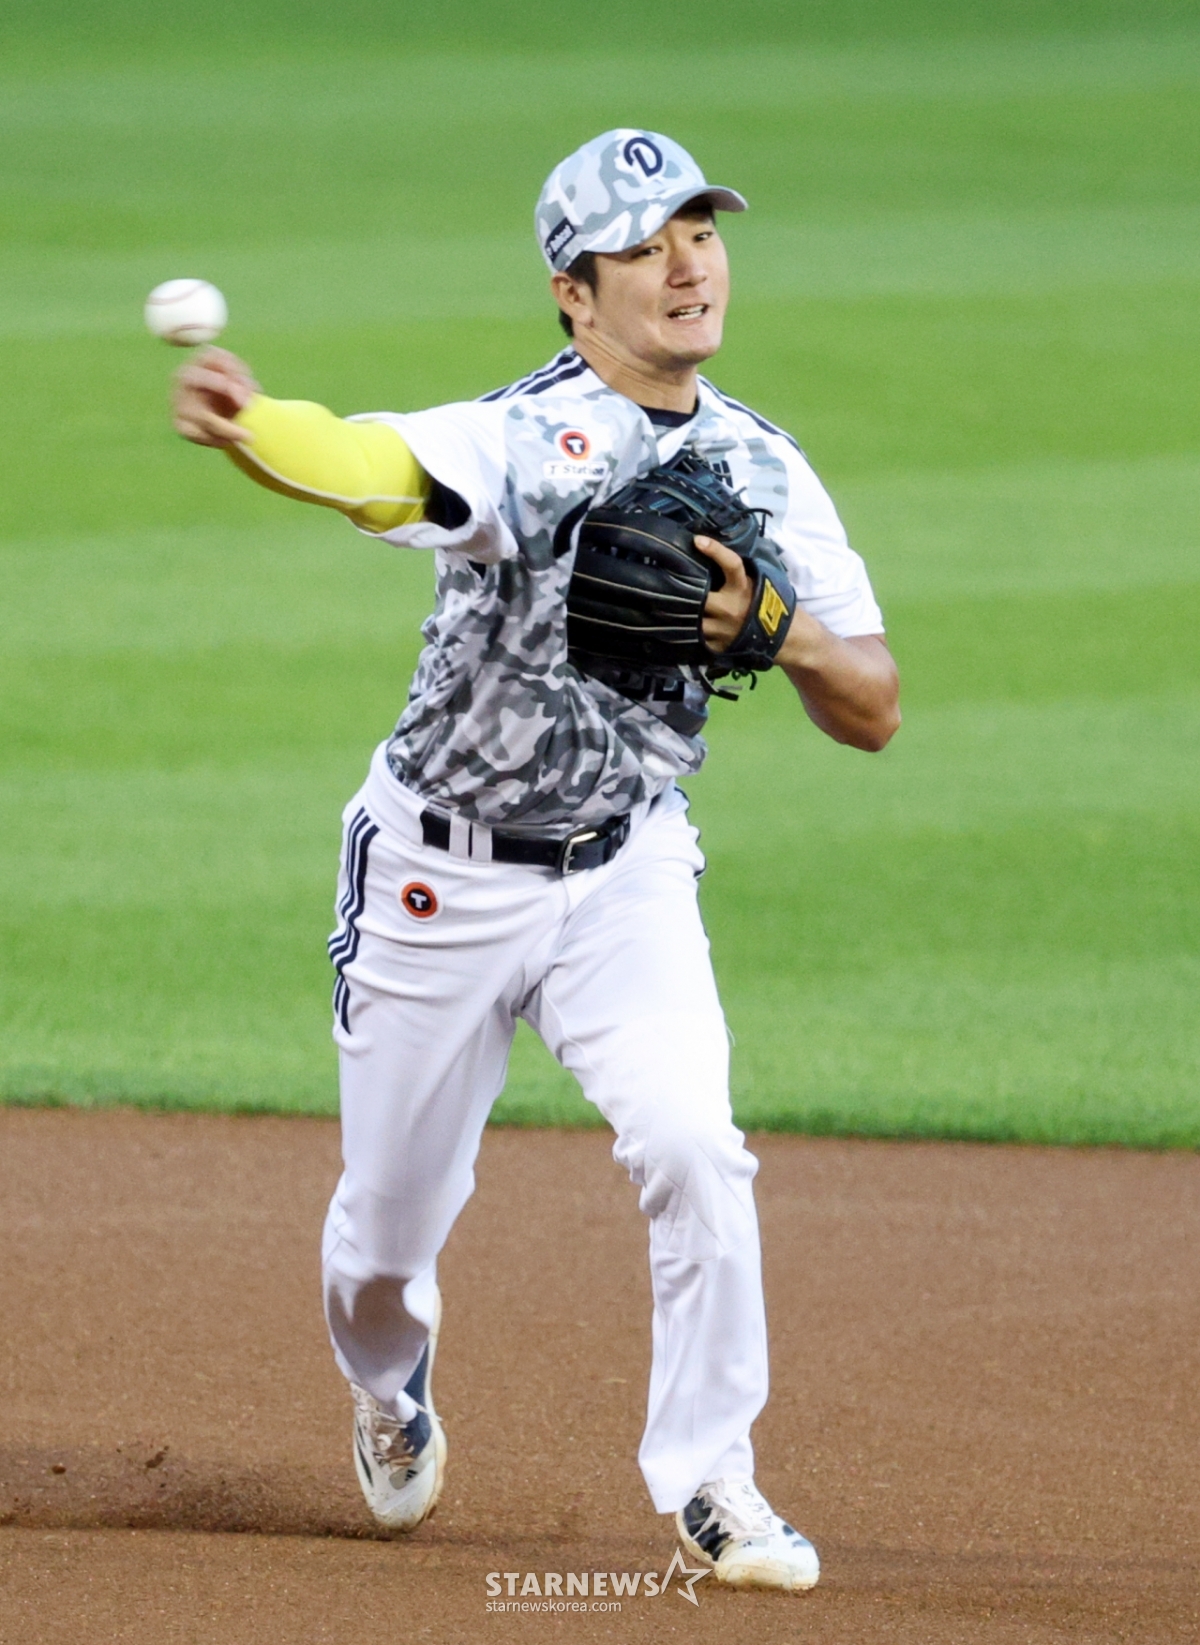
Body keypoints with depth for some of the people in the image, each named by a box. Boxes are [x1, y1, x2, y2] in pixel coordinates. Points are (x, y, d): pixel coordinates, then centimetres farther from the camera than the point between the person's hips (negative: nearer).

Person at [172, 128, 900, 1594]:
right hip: (440, 871, -3)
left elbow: (873, 715, 0)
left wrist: (772, 622, -22)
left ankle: (707, 1482, -4)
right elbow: (371, 468, -43)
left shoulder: (762, 471, -2)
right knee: (389, 1222, 10)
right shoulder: (527, 440, -20)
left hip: (626, 877, 3)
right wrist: (243, 425, -66)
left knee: (693, 1151, -20)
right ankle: (389, 1386, 45)